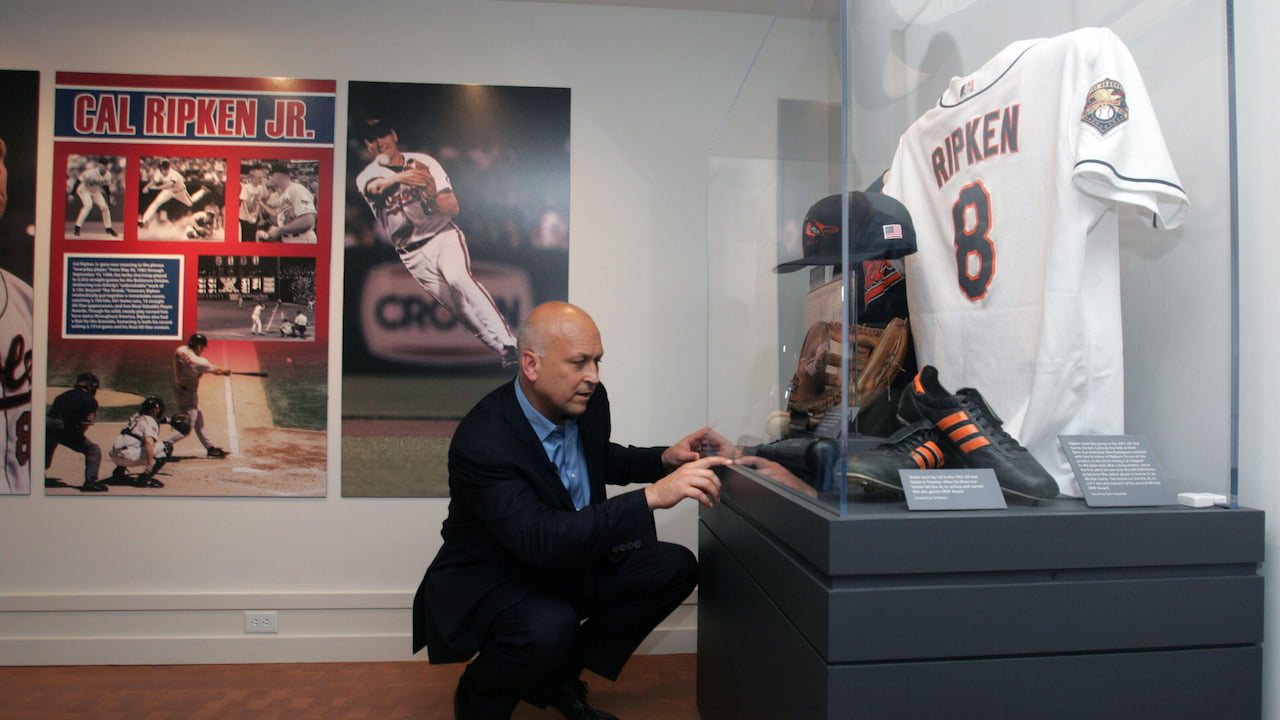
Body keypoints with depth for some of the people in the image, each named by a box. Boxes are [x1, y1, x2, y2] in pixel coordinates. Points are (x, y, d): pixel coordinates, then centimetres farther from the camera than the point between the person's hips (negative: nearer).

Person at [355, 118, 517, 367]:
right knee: (460, 309, -4)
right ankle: (504, 354, 2)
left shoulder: (424, 161, 3)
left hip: (444, 237, -2)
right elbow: (377, 187, -25)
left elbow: (453, 208, -3)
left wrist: (432, 197, -27)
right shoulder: (366, 176, 3)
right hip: (413, 255, 2)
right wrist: (399, 178, -48)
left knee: (459, 278, -30)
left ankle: (508, 344, -38)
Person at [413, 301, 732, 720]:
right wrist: (653, 495, -45)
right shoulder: (482, 442, -30)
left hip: (569, 562, 8)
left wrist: (665, 459, -5)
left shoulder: (587, 400, -8)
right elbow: (543, 541, -39)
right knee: (550, 627, -37)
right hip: (488, 580, -7)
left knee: (674, 567, -6)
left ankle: (556, 679, 7)